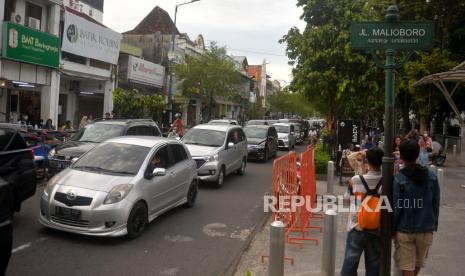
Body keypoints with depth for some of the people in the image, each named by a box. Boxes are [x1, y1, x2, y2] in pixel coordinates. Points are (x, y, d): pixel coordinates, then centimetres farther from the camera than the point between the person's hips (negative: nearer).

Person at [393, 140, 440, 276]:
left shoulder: (399, 179, -14)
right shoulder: (432, 176, -3)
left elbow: (396, 208, -12)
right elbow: (436, 204, 2)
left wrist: (392, 228, -1)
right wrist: (434, 225, 14)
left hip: (405, 230, -4)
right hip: (426, 229, 4)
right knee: (418, 264, 23)